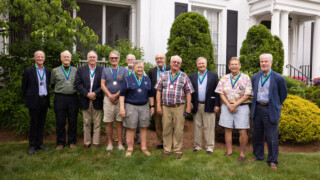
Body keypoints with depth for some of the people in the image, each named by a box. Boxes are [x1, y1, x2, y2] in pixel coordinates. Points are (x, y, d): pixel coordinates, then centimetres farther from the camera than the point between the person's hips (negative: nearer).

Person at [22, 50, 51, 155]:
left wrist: (47, 97, 9)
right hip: (34, 101, -4)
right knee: (34, 124, 2)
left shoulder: (48, 72, 9)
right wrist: (28, 98, 4)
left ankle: (40, 144, 22)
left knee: (41, 123, 11)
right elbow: (24, 87, 2)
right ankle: (32, 146, 13)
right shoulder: (28, 71, -3)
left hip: (44, 100, 4)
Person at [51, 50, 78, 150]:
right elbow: (52, 84, 15)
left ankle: (72, 142, 18)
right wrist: (58, 91, 12)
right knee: (60, 122, 4)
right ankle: (60, 142, 17)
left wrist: (74, 91, 5)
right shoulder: (55, 71, 7)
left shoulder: (75, 71, 7)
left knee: (73, 121, 5)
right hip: (60, 98, 0)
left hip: (73, 98, 1)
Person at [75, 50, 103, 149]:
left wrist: (95, 93, -16)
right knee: (86, 123, 9)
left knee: (97, 123, 5)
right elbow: (77, 84, -1)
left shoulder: (102, 70, 2)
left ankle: (96, 142, 16)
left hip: (97, 100, -1)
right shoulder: (81, 69, 7)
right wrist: (87, 94, -12)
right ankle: (87, 142, 20)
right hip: (85, 100, 1)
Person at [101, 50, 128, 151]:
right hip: (108, 99, 1)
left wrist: (116, 95, -9)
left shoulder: (124, 71, 6)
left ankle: (120, 143, 10)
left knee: (120, 122, 2)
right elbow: (102, 85, 4)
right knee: (109, 122, 3)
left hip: (120, 99, -1)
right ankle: (109, 143, 13)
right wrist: (110, 96, -8)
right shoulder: (105, 70, 12)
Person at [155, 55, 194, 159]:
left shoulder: (184, 76, 6)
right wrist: (158, 105, 1)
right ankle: (167, 150, 20)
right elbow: (158, 91, 7)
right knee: (166, 129, 7)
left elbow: (188, 92, 4)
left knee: (178, 130, 3)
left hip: (179, 107, -1)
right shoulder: (164, 75, 9)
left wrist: (188, 107, -2)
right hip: (166, 107, 1)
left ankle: (177, 150, 17)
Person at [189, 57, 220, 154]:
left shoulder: (213, 75, 4)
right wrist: (190, 103, -2)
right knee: (197, 126, 9)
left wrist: (217, 105, -6)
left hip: (209, 105, -2)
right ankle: (197, 146, 19)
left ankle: (209, 147, 13)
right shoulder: (192, 77, 10)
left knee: (209, 127, 3)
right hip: (196, 106, 2)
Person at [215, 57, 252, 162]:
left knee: (243, 132, -4)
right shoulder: (224, 78, 8)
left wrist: (235, 104, -13)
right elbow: (221, 94, 4)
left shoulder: (246, 78, 0)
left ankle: (242, 154, 12)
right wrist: (228, 105, -10)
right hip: (227, 106, 3)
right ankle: (229, 152, 20)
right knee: (227, 130, 6)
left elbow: (247, 95, -6)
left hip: (241, 107, -3)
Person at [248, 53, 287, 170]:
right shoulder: (255, 77, 9)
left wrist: (275, 106, 8)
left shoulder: (279, 78, -5)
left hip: (270, 111, -4)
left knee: (272, 137, 1)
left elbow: (283, 95, 4)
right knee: (257, 135, 14)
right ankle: (258, 155, 30)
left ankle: (272, 161, 15)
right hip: (257, 109, 5)